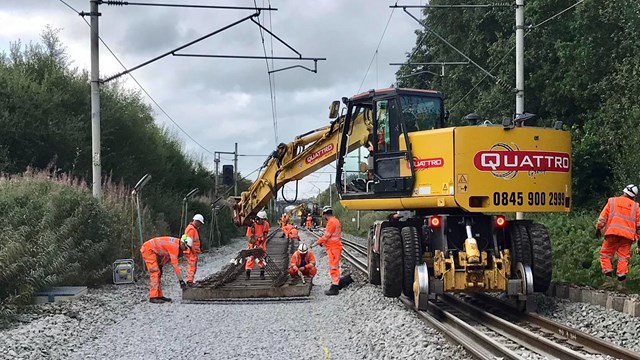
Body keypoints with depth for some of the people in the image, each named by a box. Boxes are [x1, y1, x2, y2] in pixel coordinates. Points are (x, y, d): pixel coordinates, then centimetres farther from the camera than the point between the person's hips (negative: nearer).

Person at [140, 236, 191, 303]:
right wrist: (181, 280, -25)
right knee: (155, 273, -14)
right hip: (148, 249, -11)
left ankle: (159, 296, 14)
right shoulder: (174, 246, -25)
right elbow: (175, 265, -26)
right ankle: (153, 297, -16)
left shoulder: (175, 242, 4)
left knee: (158, 273, 11)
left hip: (153, 251, 11)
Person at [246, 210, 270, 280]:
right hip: (254, 243, -2)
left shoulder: (266, 224, -6)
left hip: (262, 243, 3)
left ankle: (262, 273, 6)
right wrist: (254, 246, -20)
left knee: (261, 258, 0)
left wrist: (261, 245, -12)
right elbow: (250, 236, -14)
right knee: (251, 257, -7)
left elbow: (265, 236, -4)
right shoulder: (253, 224, -16)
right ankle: (247, 274, -4)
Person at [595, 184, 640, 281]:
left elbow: (603, 216, 8)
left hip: (612, 232, -1)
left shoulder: (612, 201, 11)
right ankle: (621, 273, -11)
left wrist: (598, 228, 14)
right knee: (624, 255, 4)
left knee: (605, 253, 9)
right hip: (628, 234, 1)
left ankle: (607, 269, -6)